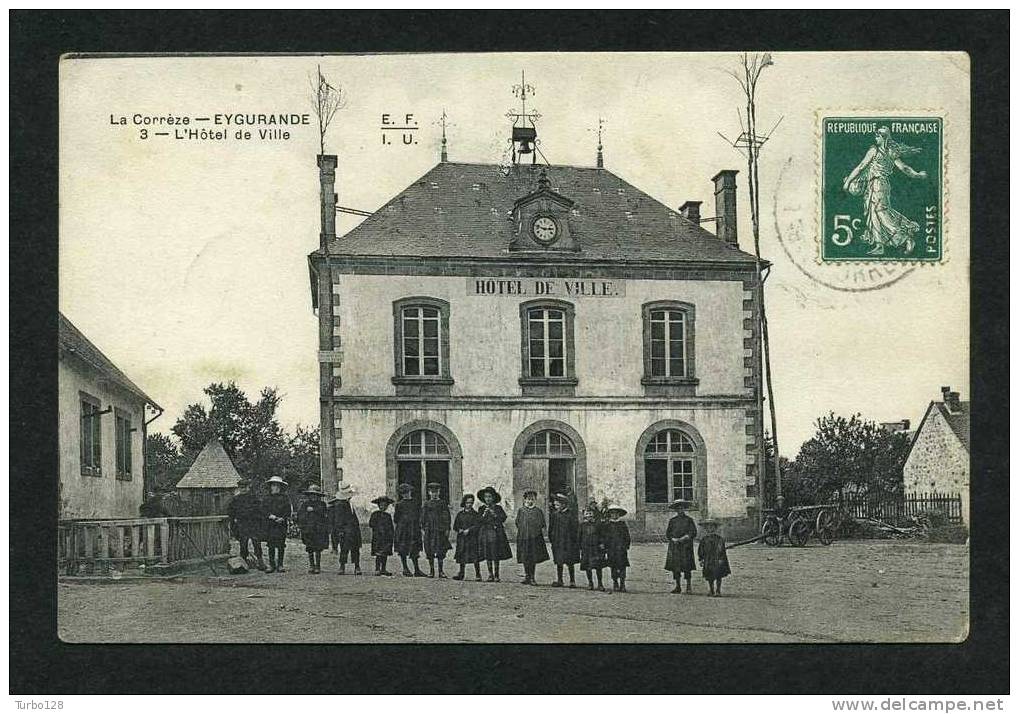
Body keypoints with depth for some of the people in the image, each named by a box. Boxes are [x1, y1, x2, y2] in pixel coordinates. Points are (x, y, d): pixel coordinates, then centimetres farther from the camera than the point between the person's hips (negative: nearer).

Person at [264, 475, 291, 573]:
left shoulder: (285, 497, 4)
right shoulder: (268, 499, 15)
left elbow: (289, 511, 0)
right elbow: (265, 511, 11)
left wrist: (282, 518, -15)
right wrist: (270, 516, -9)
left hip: (282, 524, -3)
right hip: (270, 525, 3)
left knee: (281, 545, -2)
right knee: (271, 545, 0)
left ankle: (280, 565, 4)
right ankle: (272, 565, 4)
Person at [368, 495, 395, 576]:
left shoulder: (388, 516, 15)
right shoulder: (375, 514, 1)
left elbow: (391, 527, 18)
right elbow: (371, 524, -4)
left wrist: (391, 537, 11)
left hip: (387, 538, 5)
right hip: (378, 538, -5)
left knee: (385, 554, 6)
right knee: (379, 554, -10)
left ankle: (383, 569, 12)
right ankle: (377, 569, -8)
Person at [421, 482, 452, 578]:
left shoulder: (443, 504, 7)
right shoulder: (426, 504, 9)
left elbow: (447, 518, 5)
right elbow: (423, 518, 9)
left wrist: (447, 530, -3)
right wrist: (423, 530, 1)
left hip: (440, 530, -1)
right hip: (429, 530, 1)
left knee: (441, 552, -2)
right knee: (430, 551, 1)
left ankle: (441, 570, 5)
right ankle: (431, 570, 10)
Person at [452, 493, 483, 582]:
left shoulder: (476, 514, 3)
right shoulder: (460, 514, 12)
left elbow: (478, 526, -6)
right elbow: (455, 526, 13)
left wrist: (468, 530, -15)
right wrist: (460, 530, -6)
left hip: (473, 538, -3)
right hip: (462, 539, 3)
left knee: (475, 558, -7)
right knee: (462, 557, 6)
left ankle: (478, 575, -3)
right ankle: (461, 574, 15)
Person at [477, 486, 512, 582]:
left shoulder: (498, 508, 5)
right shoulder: (481, 509, 9)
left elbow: (503, 518, -3)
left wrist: (494, 514, -14)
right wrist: (484, 514, -12)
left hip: (496, 533, -1)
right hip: (485, 533, 1)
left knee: (496, 556, -2)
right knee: (488, 556, 2)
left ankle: (496, 575, 5)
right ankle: (490, 575, 9)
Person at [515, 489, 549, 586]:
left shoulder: (538, 511, 5)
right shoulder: (521, 511, 7)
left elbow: (543, 526, 6)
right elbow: (518, 525, 12)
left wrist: (542, 537, 0)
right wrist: (518, 537, 7)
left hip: (535, 538, -1)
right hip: (523, 538, 1)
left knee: (534, 559, 0)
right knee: (525, 558, 4)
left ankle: (532, 577, 8)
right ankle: (526, 576, 14)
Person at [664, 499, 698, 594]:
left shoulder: (689, 520, 4)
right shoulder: (672, 520, 11)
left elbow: (693, 533, 0)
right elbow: (667, 533, 11)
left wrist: (685, 538, -15)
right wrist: (673, 539, -7)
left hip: (686, 546, -3)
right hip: (674, 546, 3)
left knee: (686, 566, -6)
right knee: (675, 566, 0)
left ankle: (688, 586, 3)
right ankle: (678, 587, 9)